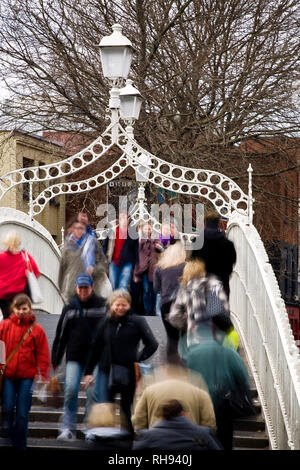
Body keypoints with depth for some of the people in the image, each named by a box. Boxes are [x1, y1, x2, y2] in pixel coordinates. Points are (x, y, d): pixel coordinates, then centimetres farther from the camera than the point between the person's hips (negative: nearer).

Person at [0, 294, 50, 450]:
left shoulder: (36, 329, 3)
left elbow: (43, 355, 5)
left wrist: (43, 377, 0)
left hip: (27, 376, 0)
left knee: (22, 413, 2)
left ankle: (19, 446, 14)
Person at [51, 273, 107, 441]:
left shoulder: (103, 306, 1)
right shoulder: (70, 308, 9)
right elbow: (60, 335, 13)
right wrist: (55, 361, 11)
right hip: (74, 357, 2)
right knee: (70, 390, -8)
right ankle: (68, 429, -2)